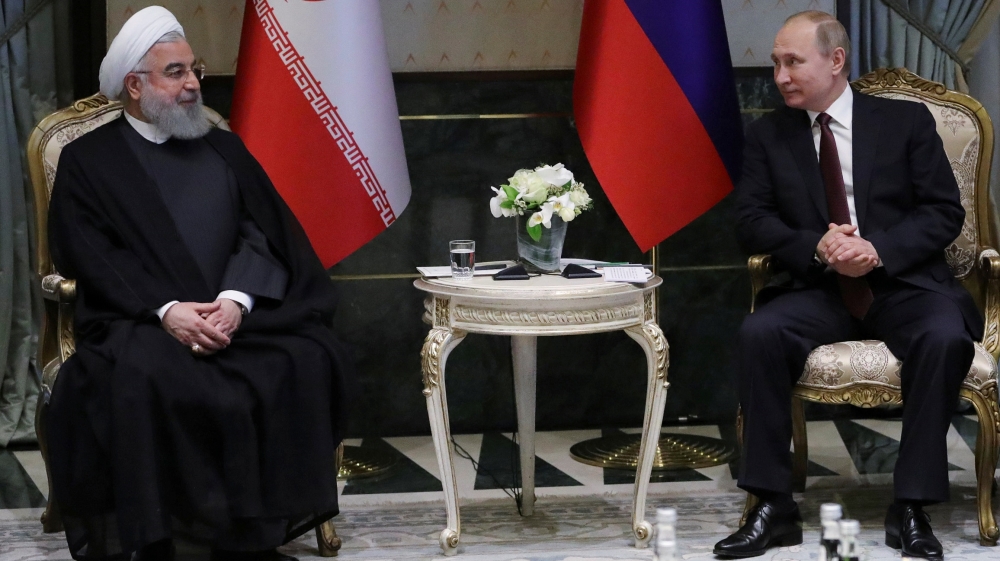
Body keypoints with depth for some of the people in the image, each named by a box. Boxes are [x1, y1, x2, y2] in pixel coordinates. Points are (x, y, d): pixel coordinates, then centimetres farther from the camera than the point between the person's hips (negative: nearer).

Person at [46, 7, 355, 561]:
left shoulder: (225, 149, 20)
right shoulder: (88, 159, 10)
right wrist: (166, 310, -18)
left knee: (310, 357, -27)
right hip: (138, 319, -3)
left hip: (236, 312, 3)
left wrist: (236, 300, -13)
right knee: (137, 375, -38)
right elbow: (89, 257, -2)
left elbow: (261, 233, 8)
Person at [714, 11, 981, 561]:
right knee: (757, 333, -29)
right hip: (819, 291, 2)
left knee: (945, 337, -34)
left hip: (905, 284, -1)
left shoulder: (906, 121, 5)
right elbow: (751, 221, 4)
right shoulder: (768, 135, 11)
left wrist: (878, 248, -17)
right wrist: (816, 247, -15)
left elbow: (944, 211, 1)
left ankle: (910, 506, -25)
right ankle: (772, 506, -24)